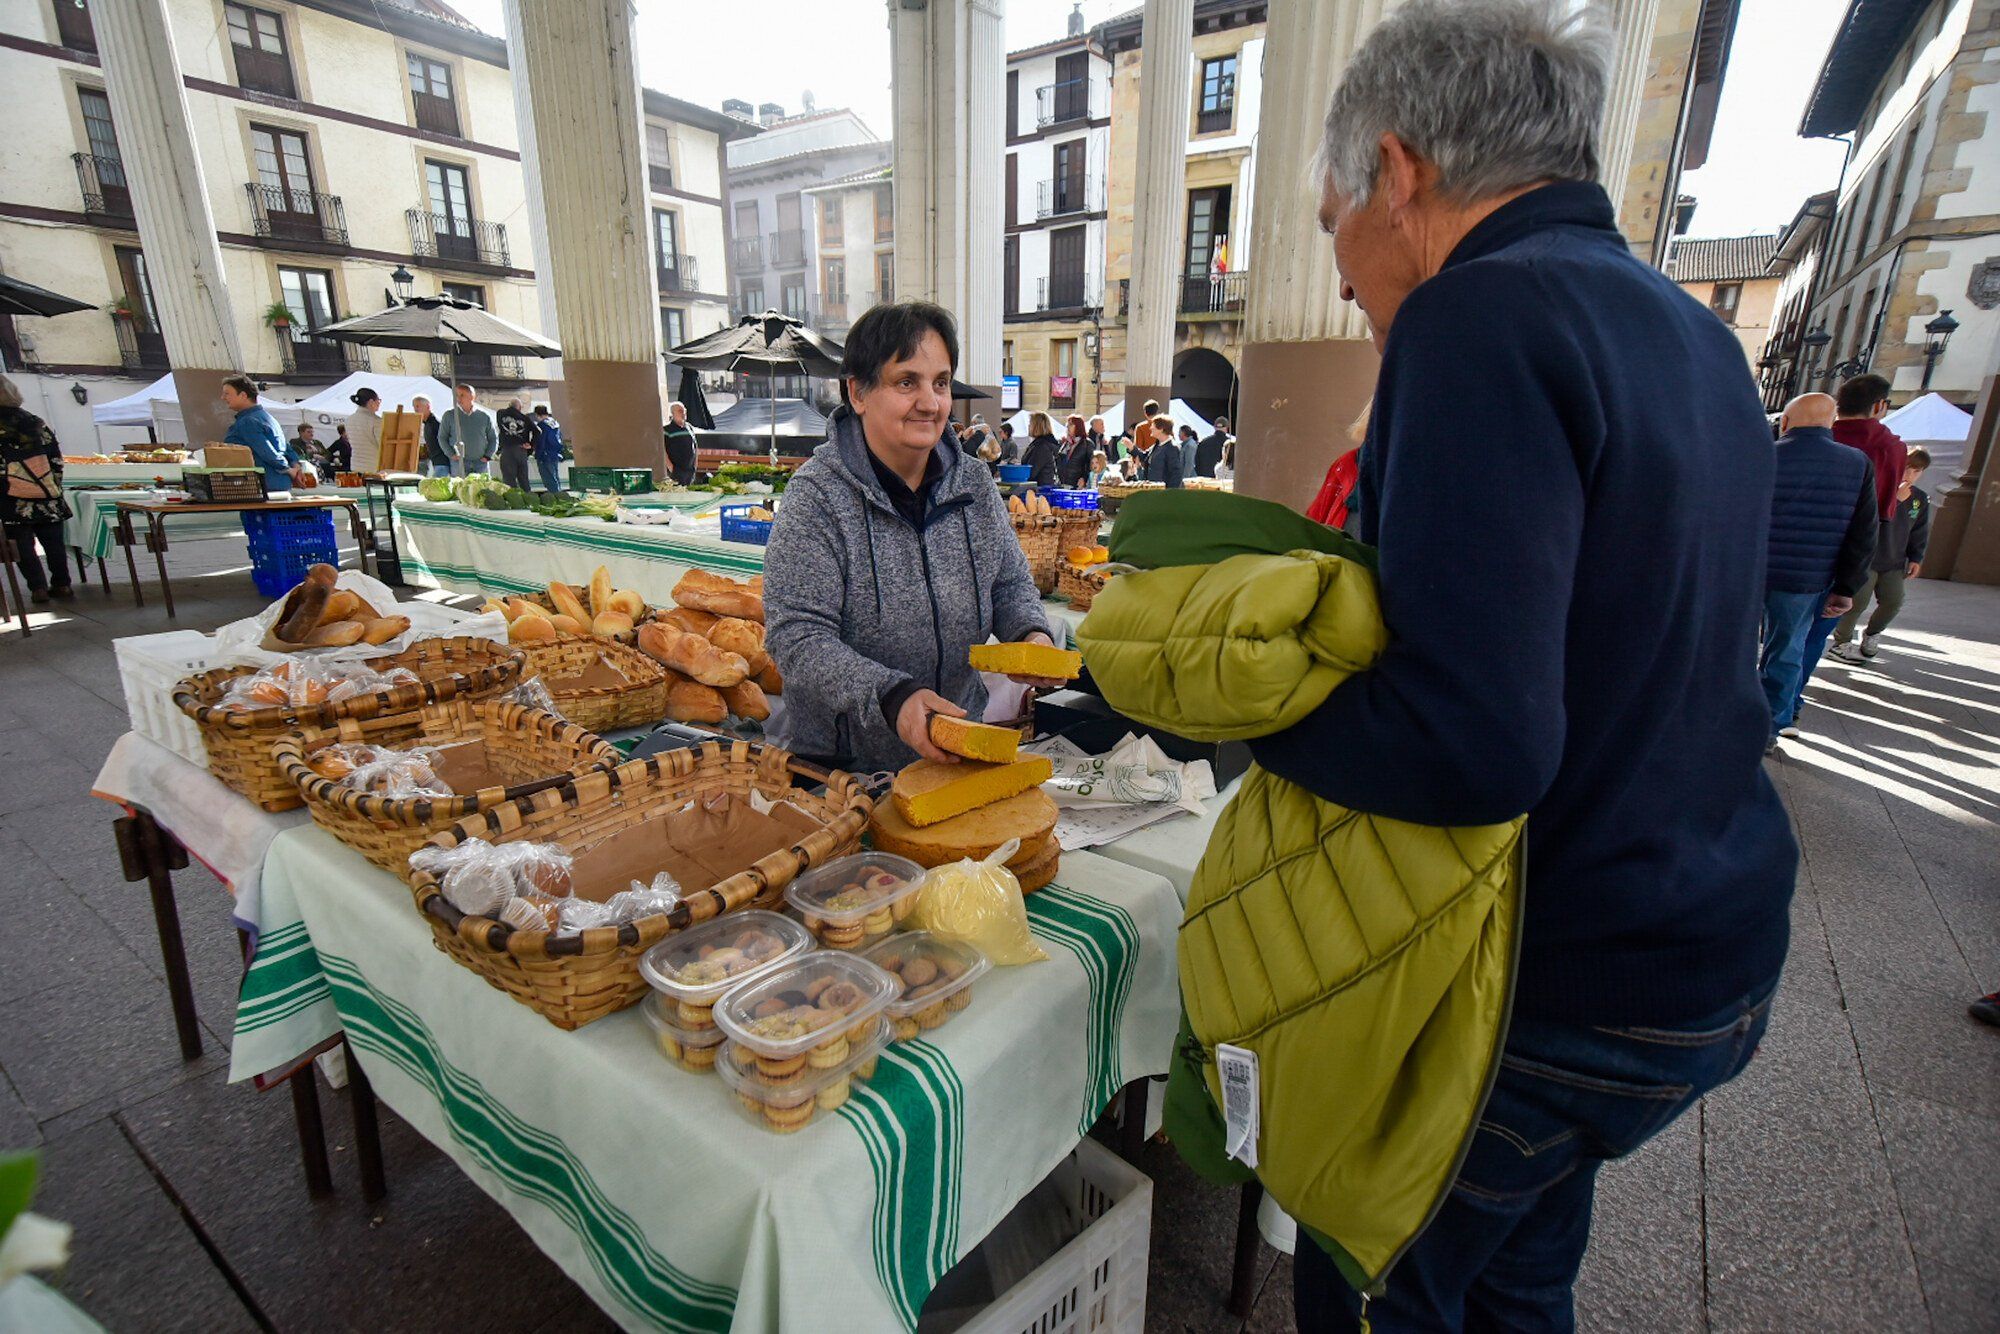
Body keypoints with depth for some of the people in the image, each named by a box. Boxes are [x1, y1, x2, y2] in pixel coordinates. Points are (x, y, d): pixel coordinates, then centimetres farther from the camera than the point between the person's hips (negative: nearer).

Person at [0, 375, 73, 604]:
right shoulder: (36, 423, 5)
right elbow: (57, 459, 6)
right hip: (48, 497, 4)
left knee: (23, 545, 3)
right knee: (53, 541, 11)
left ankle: (38, 587, -1)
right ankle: (62, 584, 14)